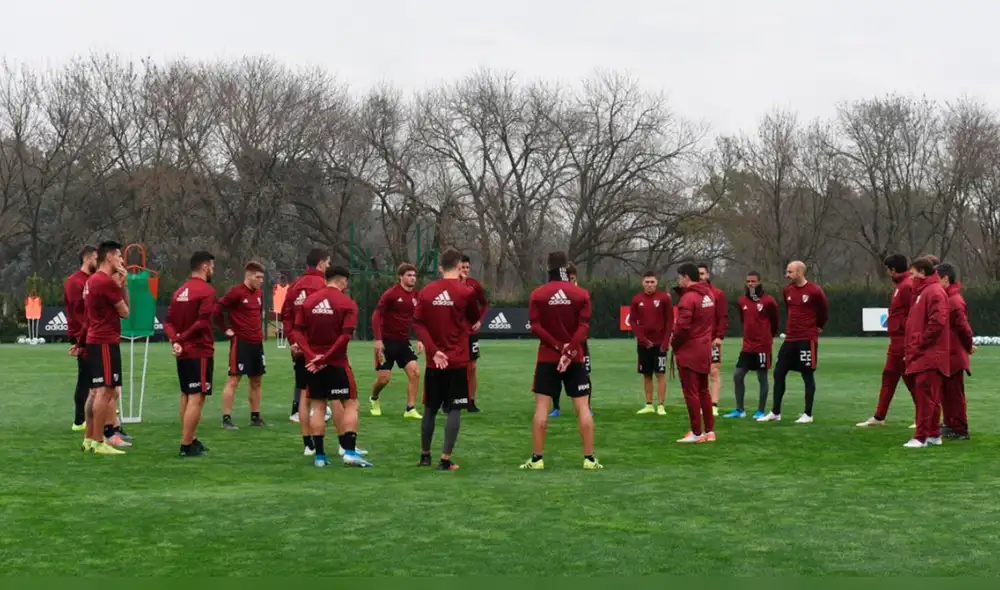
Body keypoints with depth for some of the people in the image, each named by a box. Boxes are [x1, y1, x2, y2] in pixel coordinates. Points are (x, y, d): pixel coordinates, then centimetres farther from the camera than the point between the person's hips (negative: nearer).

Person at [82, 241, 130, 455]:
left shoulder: (93, 280, 18)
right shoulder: (106, 281, -15)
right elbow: (125, 312, -8)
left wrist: (121, 285, 6)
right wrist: (121, 285, 5)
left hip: (96, 340, 11)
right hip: (105, 342, -11)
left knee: (100, 391, 15)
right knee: (105, 391, -10)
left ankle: (89, 439, 19)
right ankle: (99, 442, -10)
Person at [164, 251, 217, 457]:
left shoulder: (180, 291, 12)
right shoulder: (206, 290, -13)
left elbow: (168, 322, 7)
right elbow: (202, 322, -23)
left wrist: (175, 340, -7)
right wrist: (181, 339, -15)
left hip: (183, 353, 9)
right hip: (200, 352, -9)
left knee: (186, 396, 16)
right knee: (196, 398, -6)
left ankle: (190, 440, 25)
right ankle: (186, 446, -8)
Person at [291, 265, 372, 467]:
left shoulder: (308, 301, 6)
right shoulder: (347, 303, -6)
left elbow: (297, 332, -2)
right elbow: (345, 336, -16)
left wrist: (312, 357, -11)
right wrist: (325, 358, -15)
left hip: (313, 364, 4)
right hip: (337, 364, -4)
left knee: (318, 406, 9)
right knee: (350, 404, 5)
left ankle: (319, 455, 8)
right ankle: (349, 451, -5)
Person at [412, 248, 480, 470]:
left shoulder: (426, 292, 3)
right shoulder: (466, 291, -7)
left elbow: (418, 324, -3)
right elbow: (474, 319, 8)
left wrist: (433, 351, -8)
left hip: (434, 361, 4)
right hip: (458, 361, -4)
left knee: (430, 408, 16)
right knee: (454, 410, 0)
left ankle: (425, 455, 24)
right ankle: (445, 459, -5)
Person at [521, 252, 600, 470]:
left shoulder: (537, 295, -1)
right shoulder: (582, 294, -1)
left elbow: (535, 326, -9)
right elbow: (583, 326, -11)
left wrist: (558, 346, -12)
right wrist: (569, 351, -15)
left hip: (547, 358, 0)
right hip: (575, 358, 0)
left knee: (541, 407, 2)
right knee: (582, 407, 4)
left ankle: (537, 458, 0)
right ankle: (589, 458, 3)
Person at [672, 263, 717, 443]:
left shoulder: (688, 298, -18)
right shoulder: (708, 294, 9)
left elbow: (682, 326, -23)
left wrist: (674, 343, -8)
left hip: (689, 351, -8)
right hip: (704, 350, 8)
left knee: (691, 392, -1)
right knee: (703, 391, 15)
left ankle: (697, 433, 1)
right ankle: (709, 431, 18)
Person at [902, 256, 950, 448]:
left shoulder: (934, 293, -13)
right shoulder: (923, 292, 19)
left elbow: (937, 322, -23)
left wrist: (920, 344, -16)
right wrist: (913, 347, 15)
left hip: (929, 355, -10)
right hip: (923, 355, 10)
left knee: (925, 396, -9)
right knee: (927, 396, 13)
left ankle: (921, 437, -10)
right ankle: (934, 434, 19)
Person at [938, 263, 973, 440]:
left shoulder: (954, 301, -20)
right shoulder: (945, 298, 10)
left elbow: (963, 327, -20)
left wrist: (968, 346, -7)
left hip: (953, 355, -10)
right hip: (945, 354, 10)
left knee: (954, 393, -2)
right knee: (946, 392, 17)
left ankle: (960, 430, 4)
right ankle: (950, 425, 27)